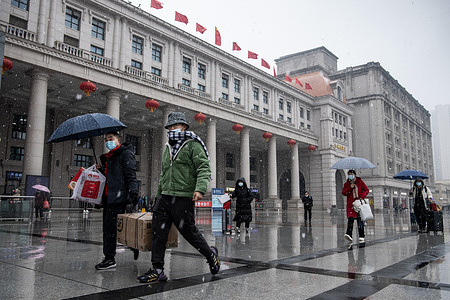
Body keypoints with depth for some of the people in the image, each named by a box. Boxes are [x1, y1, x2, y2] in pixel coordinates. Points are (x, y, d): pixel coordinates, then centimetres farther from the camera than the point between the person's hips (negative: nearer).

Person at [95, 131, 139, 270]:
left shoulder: (125, 153, -2)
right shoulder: (107, 157, 24)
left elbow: (130, 175, -12)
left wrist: (133, 192, -22)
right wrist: (100, 170, 13)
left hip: (119, 196, -9)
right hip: (108, 197, 9)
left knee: (110, 224, -10)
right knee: (108, 225, 8)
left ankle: (110, 258, -3)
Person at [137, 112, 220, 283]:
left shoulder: (193, 145, -3)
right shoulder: (167, 148, 21)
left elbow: (204, 168, -13)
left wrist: (200, 189, -28)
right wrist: (159, 194, 25)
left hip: (183, 198, -7)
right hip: (164, 197, 7)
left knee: (189, 232, 2)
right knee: (158, 232, 2)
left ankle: (211, 254, 26)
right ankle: (157, 270, 9)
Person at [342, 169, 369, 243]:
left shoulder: (360, 182, 6)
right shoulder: (347, 183, 10)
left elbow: (366, 190, 5)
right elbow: (343, 192, 3)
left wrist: (362, 197, -10)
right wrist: (350, 187, -11)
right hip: (351, 204, 1)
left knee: (360, 219, 0)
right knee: (350, 218, -12)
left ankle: (362, 236, 7)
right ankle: (349, 234, -22)